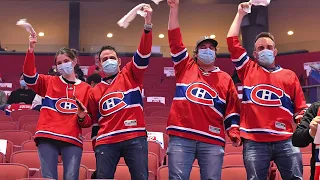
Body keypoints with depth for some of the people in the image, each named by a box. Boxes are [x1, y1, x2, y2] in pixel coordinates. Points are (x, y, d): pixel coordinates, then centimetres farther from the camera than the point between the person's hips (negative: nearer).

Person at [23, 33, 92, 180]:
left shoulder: (86, 88, 15)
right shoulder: (49, 82, 15)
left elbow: (88, 122, 15)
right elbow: (29, 76, -3)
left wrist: (82, 117, -8)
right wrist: (31, 50, -13)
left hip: (73, 140, 0)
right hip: (47, 138, 0)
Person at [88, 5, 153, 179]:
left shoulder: (130, 75, 11)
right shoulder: (95, 92, 19)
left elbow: (143, 55, -5)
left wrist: (147, 25, -18)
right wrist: (96, 147, 17)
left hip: (135, 138, -2)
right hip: (106, 142, 3)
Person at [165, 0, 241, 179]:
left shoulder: (225, 79, 16)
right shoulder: (186, 68, 15)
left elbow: (232, 110, 13)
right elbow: (175, 39, 10)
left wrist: (234, 132, -3)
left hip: (212, 141, 1)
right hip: (181, 137, 0)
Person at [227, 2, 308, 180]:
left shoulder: (289, 75, 16)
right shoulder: (248, 70, 14)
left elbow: (301, 107, 15)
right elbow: (232, 42, 10)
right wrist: (240, 14, 14)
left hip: (285, 140, 1)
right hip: (254, 142, -1)